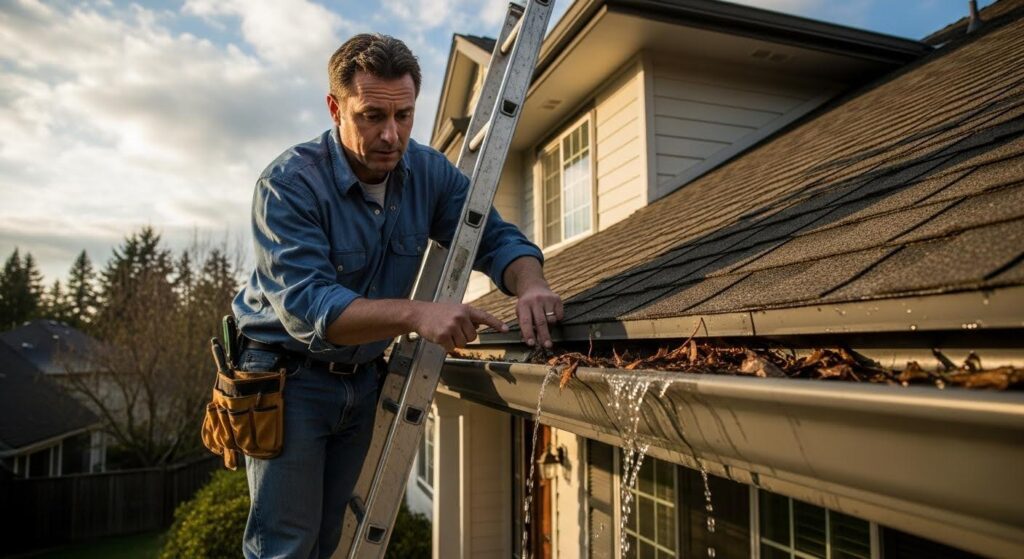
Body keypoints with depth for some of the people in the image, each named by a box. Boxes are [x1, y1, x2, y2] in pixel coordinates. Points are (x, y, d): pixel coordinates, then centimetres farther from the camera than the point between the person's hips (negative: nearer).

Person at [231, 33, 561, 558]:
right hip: (290, 375, -5)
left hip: (363, 376, 5)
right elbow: (305, 306, -34)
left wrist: (531, 286, -30)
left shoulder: (429, 173, -8)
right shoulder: (289, 183, -24)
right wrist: (417, 314, -48)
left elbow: (495, 237, -7)